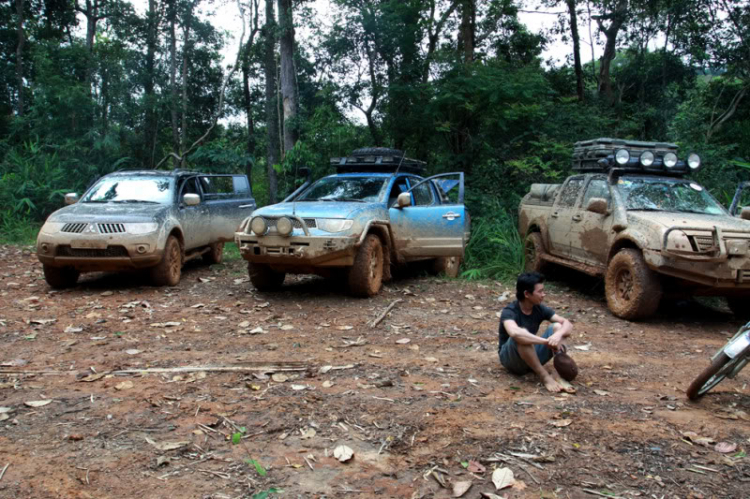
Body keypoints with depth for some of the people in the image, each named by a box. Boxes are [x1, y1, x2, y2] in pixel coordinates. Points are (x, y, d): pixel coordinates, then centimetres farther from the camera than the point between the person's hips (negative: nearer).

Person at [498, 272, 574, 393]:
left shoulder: (540, 309, -4)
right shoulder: (509, 312, -23)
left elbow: (567, 324, -11)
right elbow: (514, 333, -45)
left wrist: (559, 334, -36)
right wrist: (547, 341, -45)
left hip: (532, 357, 6)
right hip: (511, 359, -6)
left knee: (557, 326, -14)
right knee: (521, 336, -37)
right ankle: (545, 377, -30)